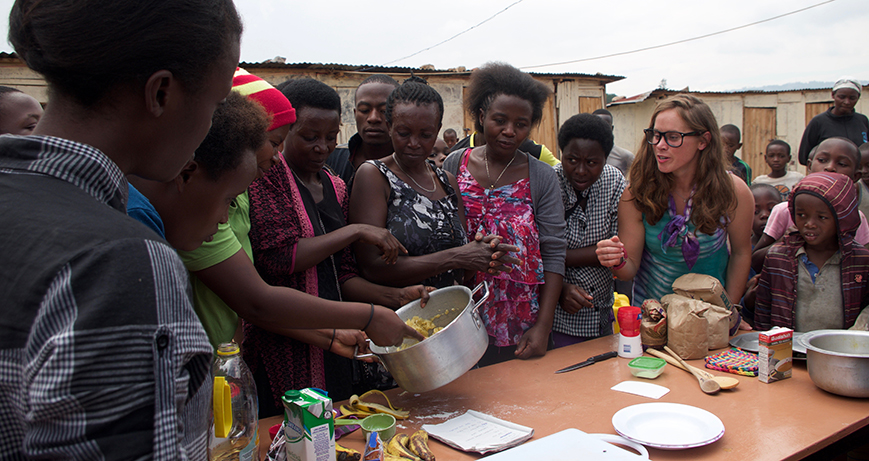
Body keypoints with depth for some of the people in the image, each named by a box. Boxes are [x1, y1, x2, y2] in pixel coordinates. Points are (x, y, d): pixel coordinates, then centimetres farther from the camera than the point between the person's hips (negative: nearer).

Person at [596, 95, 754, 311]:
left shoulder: (733, 191, -15)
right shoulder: (637, 193, -17)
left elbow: (741, 253, 1)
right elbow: (630, 268, -10)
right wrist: (617, 261, -32)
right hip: (651, 308, 0)